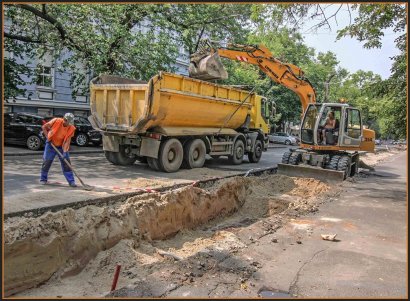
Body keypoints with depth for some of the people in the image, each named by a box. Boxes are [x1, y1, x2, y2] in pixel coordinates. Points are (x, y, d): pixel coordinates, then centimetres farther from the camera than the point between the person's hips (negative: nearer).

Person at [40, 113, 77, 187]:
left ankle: (71, 181, 0)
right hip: (51, 145, -1)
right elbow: (44, 127, -5)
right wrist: (47, 137, -13)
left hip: (62, 147, 1)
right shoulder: (56, 121, -18)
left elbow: (67, 141, -19)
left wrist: (65, 152, -28)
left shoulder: (71, 129, -15)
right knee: (46, 161, 2)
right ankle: (43, 179, 21)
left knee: (66, 163, -4)